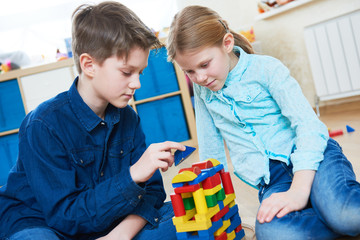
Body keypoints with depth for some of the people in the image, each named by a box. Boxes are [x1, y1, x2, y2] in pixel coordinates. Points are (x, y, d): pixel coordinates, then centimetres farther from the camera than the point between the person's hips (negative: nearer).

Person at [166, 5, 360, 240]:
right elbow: (210, 148, 18)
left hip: (309, 157, -4)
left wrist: (298, 190, -25)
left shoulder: (265, 68, -6)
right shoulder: (201, 88, 8)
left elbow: (308, 125, -14)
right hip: (271, 177, 4)